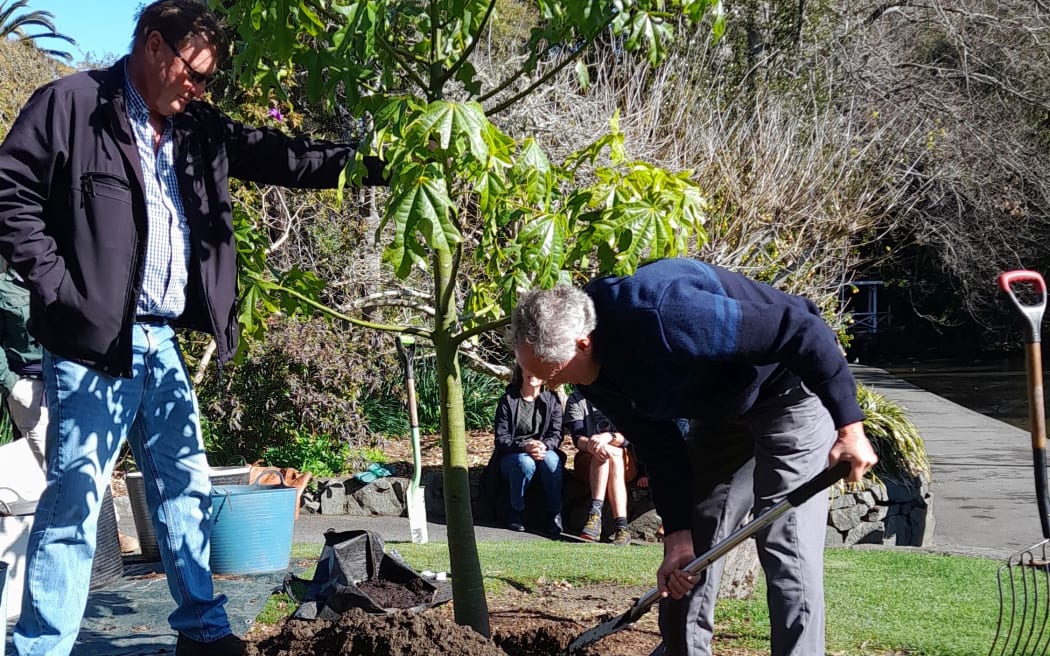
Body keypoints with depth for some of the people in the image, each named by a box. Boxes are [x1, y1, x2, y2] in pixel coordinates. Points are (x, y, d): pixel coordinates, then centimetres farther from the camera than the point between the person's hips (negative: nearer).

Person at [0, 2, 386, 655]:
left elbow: (279, 157, 14)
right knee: (75, 498, -6)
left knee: (187, 488, 15)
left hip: (161, 341, 7)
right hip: (92, 340, -7)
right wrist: (59, 289, -13)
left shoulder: (198, 128, 13)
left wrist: (377, 163, 6)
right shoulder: (69, 104, -6)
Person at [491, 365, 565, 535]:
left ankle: (555, 514, -22)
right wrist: (524, 447, -27)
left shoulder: (552, 399, 3)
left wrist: (544, 446, -27)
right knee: (525, 462, -36)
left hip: (545, 451, 1)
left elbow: (556, 434, -3)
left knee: (551, 459, -34)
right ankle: (515, 513, -15)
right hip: (510, 456, -1)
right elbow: (501, 439, -8)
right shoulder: (507, 400, -3)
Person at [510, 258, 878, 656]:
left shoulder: (662, 313, -39)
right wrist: (678, 536, -5)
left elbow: (803, 332, -35)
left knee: (786, 551, -13)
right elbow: (660, 450, -1)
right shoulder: (594, 374, -12)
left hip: (789, 393, -8)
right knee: (688, 555, 8)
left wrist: (849, 428, -33)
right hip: (719, 410, 8)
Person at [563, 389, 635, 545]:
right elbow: (577, 438, -8)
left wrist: (608, 437, -33)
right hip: (588, 460, 0)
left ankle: (595, 513, -44)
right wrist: (590, 444, -32)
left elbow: (628, 436, -11)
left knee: (612, 456, -33)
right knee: (602, 452, -33)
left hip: (624, 459, 0)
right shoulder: (576, 399, 5)